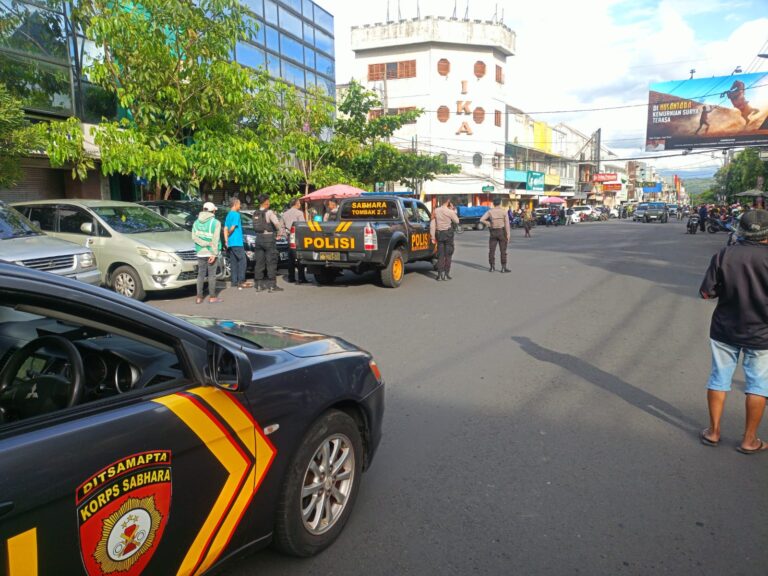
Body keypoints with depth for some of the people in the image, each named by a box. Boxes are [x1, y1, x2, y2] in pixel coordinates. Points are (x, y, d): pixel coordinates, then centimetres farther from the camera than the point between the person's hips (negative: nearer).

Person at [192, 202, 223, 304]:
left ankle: (199, 297, 9)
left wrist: (205, 243, -9)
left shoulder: (196, 222, 7)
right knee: (212, 274, 2)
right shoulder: (215, 223, -8)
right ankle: (212, 297, 6)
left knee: (201, 274, 9)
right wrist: (214, 254, -14)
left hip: (200, 252, 4)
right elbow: (215, 240, -14)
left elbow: (194, 237, -4)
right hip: (211, 252, -4)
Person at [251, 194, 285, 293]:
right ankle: (272, 285, -1)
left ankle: (259, 285, 13)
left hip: (259, 238, 6)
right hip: (268, 237, -6)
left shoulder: (256, 214, 10)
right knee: (271, 262, -1)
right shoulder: (269, 212, -10)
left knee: (259, 262, 9)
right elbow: (277, 223, -20)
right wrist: (281, 232, -3)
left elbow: (256, 227, 8)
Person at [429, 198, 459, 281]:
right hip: (448, 233, -3)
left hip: (439, 234, 3)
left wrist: (433, 237, 5)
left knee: (440, 254, 9)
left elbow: (432, 224, -2)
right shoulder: (450, 212, -12)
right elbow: (457, 222, 3)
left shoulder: (436, 211, -2)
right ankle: (446, 274, 3)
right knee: (448, 254, 5)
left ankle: (440, 274, 6)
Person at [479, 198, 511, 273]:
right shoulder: (504, 212, -5)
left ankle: (492, 267, 9)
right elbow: (507, 224, -10)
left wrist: (489, 224, 4)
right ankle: (504, 268, 0)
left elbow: (481, 220, -9)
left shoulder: (490, 211, -1)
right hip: (502, 232, -1)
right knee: (503, 250, 2)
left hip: (493, 232, 2)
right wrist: (508, 235, -8)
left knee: (491, 250, 8)